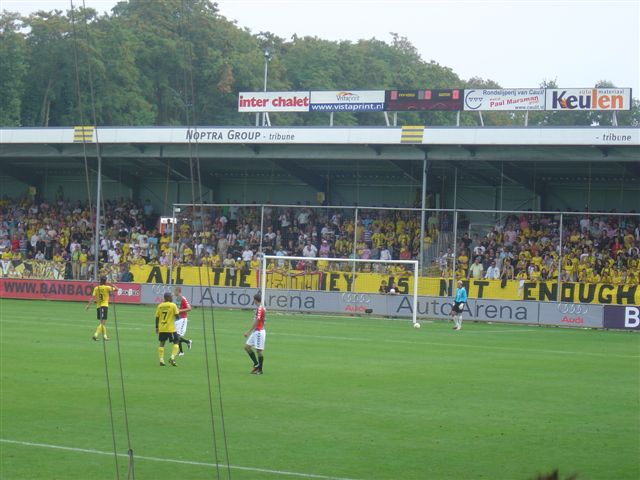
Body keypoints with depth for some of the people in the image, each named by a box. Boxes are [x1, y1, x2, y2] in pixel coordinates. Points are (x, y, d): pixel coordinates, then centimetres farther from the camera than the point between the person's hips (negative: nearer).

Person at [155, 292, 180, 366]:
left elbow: (157, 317, 7)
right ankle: (172, 358, -7)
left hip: (161, 329, 4)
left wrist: (157, 327, 16)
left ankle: (161, 360, 6)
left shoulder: (159, 306, 5)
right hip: (170, 328, -4)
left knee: (161, 343, 12)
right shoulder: (173, 305, -7)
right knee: (176, 341, 8)